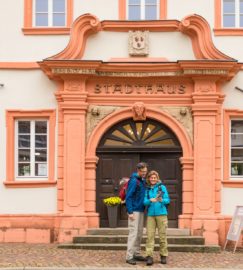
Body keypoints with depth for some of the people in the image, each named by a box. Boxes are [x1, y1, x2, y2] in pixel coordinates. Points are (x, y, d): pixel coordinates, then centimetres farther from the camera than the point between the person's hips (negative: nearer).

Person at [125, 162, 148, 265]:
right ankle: (129, 256, -7)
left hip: (141, 210, 8)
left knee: (139, 233, 11)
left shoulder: (143, 180, 11)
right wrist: (130, 212, -20)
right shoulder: (133, 180, -13)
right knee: (133, 233, -9)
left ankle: (136, 254, 19)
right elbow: (128, 197, -16)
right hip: (134, 211, -8)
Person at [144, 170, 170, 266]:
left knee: (162, 235, 3)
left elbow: (167, 200, 0)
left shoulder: (162, 187, 4)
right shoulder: (147, 189, 10)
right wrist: (151, 200, -19)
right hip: (150, 214, 2)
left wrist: (162, 200, -22)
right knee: (150, 235, -5)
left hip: (161, 214, -2)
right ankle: (149, 256, -6)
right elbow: (145, 202, 2)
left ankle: (163, 255, 14)